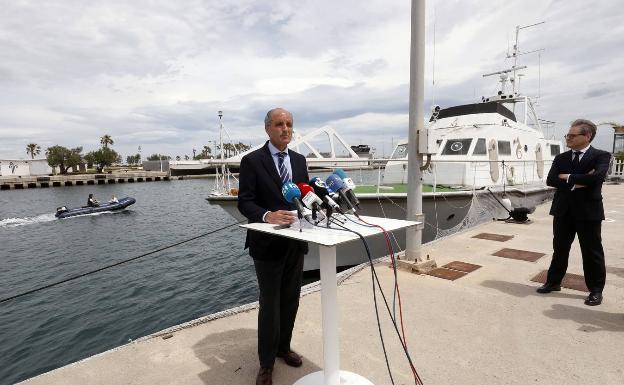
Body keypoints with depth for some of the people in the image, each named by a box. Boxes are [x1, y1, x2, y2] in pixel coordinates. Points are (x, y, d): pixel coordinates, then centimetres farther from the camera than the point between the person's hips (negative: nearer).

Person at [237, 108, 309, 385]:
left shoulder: (299, 160, 8)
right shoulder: (252, 161, -9)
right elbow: (244, 202, -14)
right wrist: (267, 215, -31)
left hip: (295, 242, 5)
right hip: (267, 243, -5)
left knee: (290, 300, 18)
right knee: (270, 304, 5)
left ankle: (283, 347, 41)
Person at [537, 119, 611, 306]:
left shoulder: (601, 156, -4)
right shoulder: (561, 158, 7)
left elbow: (597, 177, -22)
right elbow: (550, 180, -6)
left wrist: (569, 177, -12)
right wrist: (575, 183, -17)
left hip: (588, 211, -3)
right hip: (563, 211, 4)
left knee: (592, 252, 7)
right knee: (560, 249, 13)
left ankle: (596, 290, 22)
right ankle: (554, 282, 25)